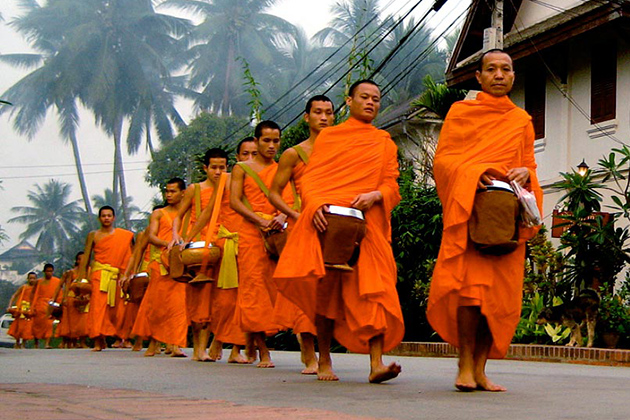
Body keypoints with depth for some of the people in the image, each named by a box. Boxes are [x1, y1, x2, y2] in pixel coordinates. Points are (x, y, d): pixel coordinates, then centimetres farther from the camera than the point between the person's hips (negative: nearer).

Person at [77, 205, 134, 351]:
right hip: (99, 273, -2)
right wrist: (82, 278, -1)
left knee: (114, 307, 2)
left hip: (115, 275, 2)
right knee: (98, 305, -12)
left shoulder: (124, 236, 11)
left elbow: (128, 256, 10)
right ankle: (98, 341, -16)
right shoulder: (93, 235, 9)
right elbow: (86, 257, 7)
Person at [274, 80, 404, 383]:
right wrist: (315, 205, -13)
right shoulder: (328, 136, 16)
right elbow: (309, 178, 7)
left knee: (374, 289, -15)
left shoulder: (385, 143, 21)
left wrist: (375, 195, -11)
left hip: (367, 225, 1)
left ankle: (376, 363, -23)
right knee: (324, 289, -2)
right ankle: (324, 360, 10)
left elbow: (391, 186, 11)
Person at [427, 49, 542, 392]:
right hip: (468, 208, -3)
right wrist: (472, 171, -13)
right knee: (471, 283, -17)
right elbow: (442, 159, 5)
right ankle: (465, 365, -13)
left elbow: (530, 165, 21)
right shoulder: (461, 111, 13)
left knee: (500, 292, -5)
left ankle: (479, 367, -2)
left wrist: (524, 174, -3)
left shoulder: (522, 120, 21)